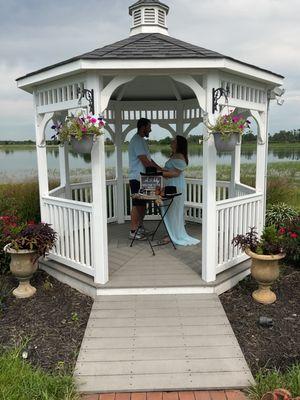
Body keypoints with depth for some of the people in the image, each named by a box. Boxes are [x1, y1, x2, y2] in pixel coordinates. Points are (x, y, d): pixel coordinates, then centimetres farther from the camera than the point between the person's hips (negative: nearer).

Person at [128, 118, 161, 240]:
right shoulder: (137, 140, -14)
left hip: (143, 178, 10)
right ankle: (133, 231, 2)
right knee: (137, 205, -5)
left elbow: (149, 159, 20)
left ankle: (140, 227, 26)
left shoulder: (142, 140, 18)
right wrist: (160, 170, -11)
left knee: (143, 204, 15)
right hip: (137, 179, -10)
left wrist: (161, 169, 12)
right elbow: (145, 161, -20)